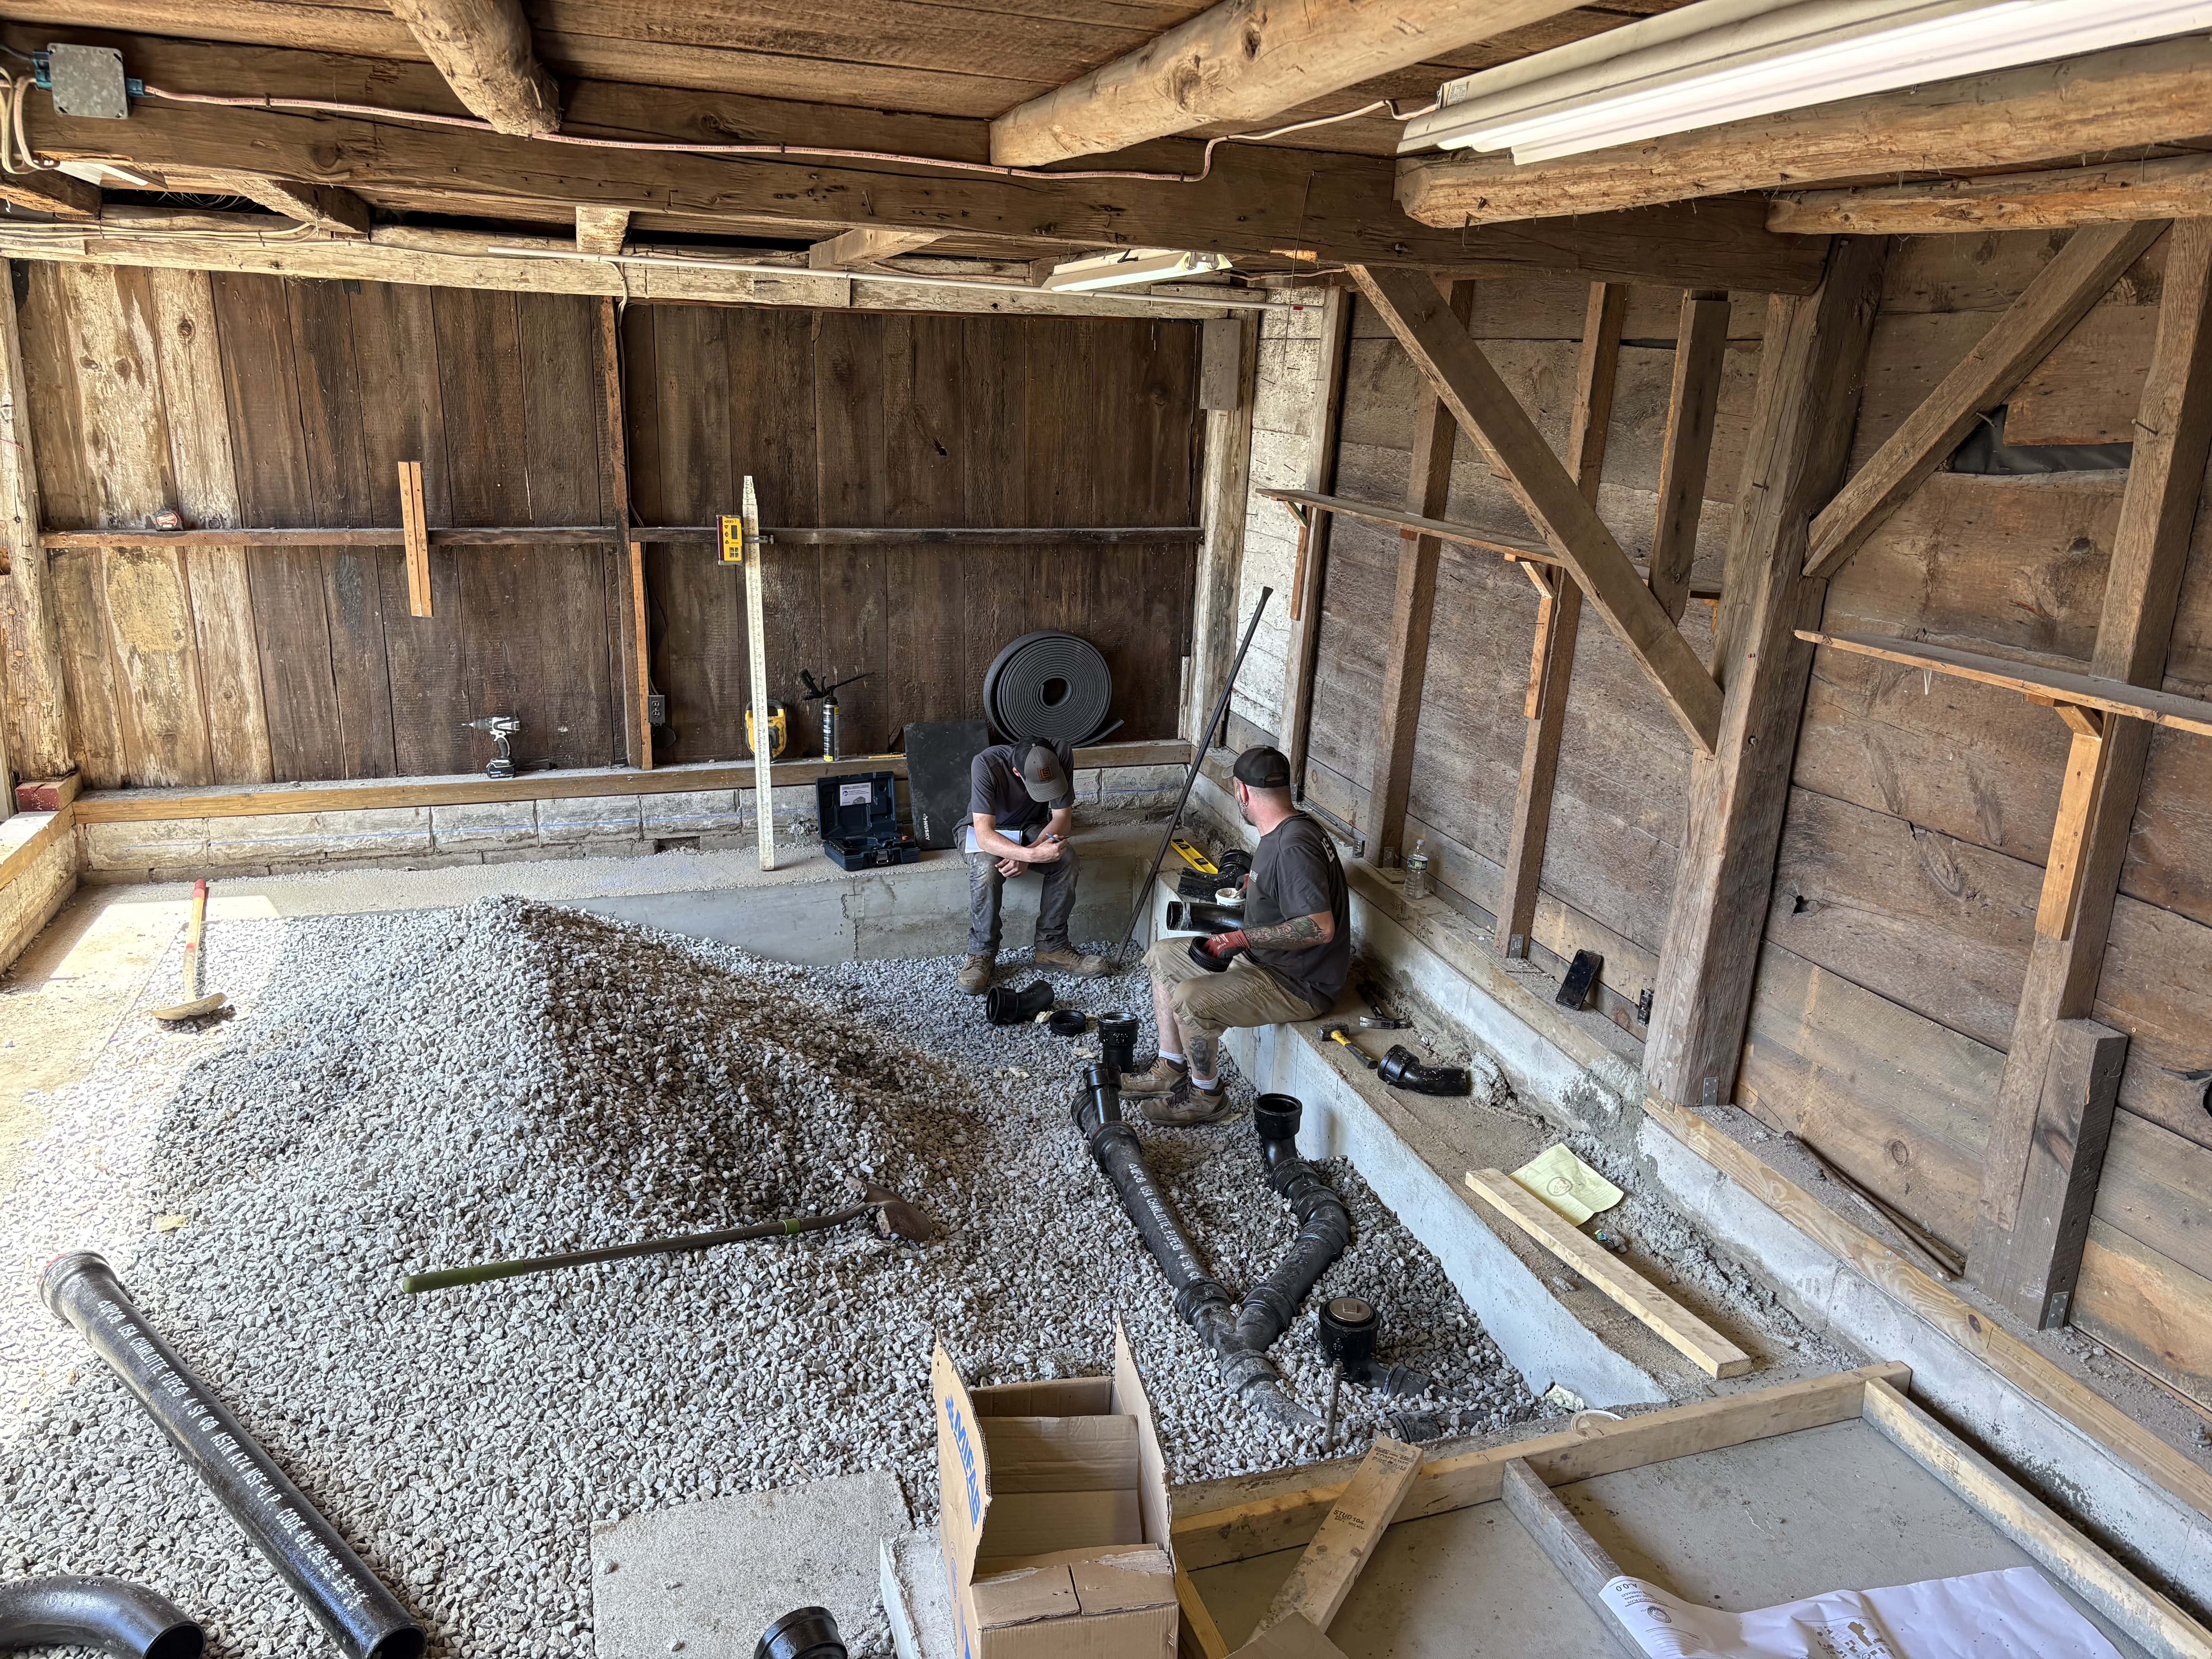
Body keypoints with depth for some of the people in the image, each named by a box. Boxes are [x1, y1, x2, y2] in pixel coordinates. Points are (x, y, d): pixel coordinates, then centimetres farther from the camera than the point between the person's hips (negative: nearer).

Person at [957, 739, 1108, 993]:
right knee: (986, 867, -36)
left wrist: (1026, 855, -33)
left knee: (1066, 856, -27)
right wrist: (1032, 855, -54)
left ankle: (1052, 946, -13)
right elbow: (985, 835, -39)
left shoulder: (1060, 756, -25)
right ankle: (982, 954, -17)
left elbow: (1062, 818, -18)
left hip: (1033, 827, 3)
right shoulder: (986, 764, -35)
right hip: (985, 831, -3)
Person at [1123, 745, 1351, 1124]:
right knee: (1163, 956, 12)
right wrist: (1253, 882, 33)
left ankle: (1207, 1096, -3)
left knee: (1190, 998, -28)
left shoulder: (1294, 847, -27)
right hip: (1264, 957, 11)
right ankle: (1171, 1070, 17)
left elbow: (1321, 927, -33)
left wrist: (1241, 938, -29)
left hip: (1300, 984, -11)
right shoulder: (1285, 830, 5)